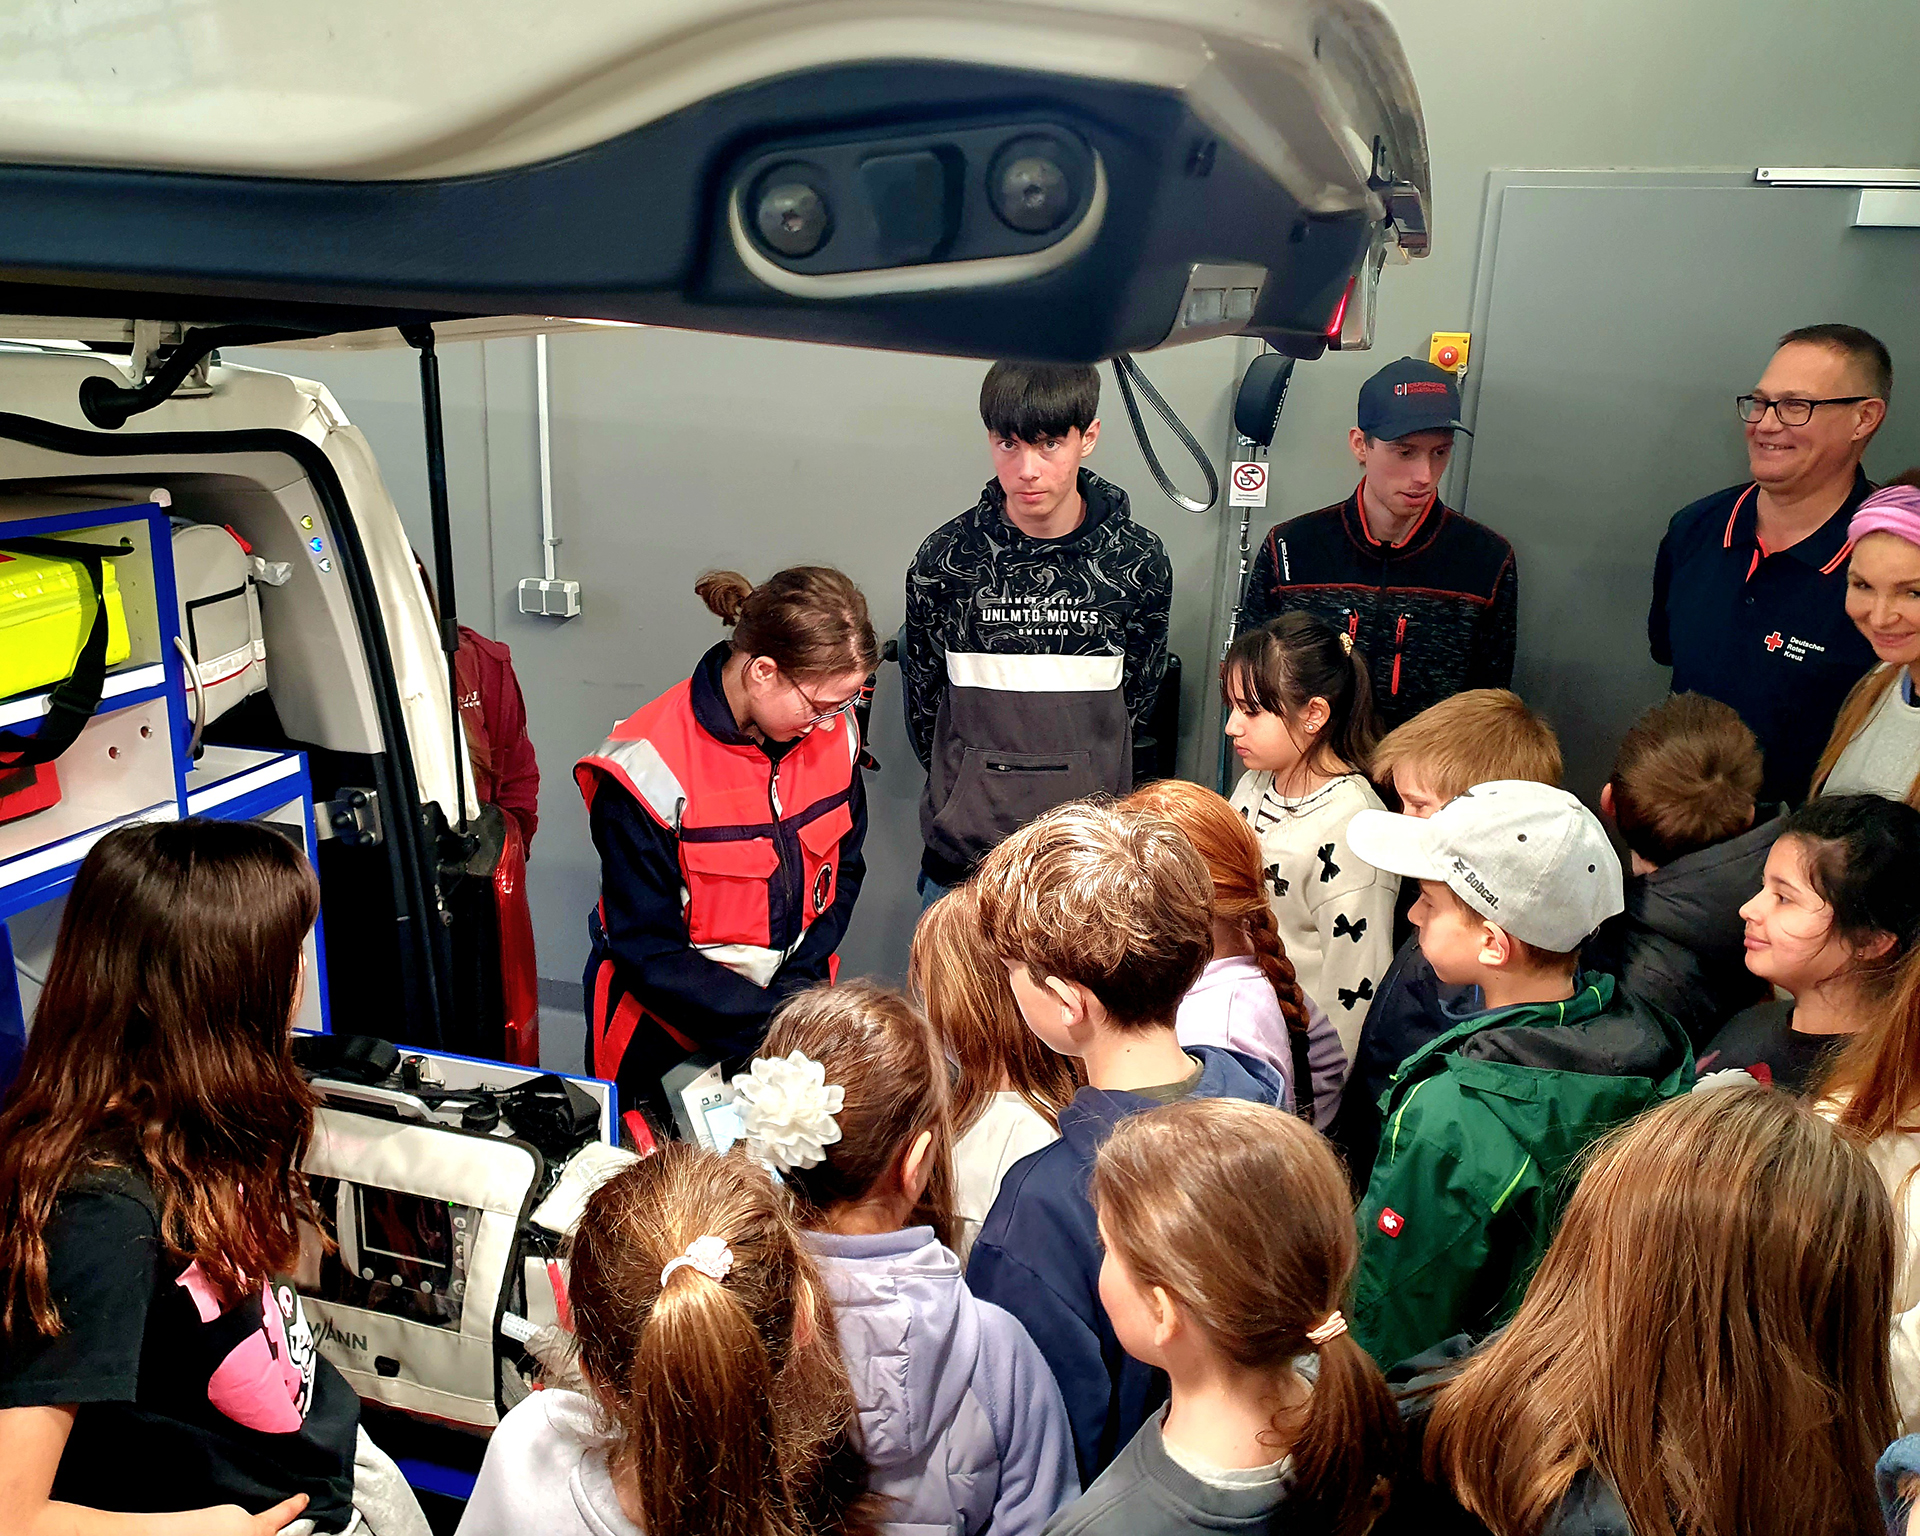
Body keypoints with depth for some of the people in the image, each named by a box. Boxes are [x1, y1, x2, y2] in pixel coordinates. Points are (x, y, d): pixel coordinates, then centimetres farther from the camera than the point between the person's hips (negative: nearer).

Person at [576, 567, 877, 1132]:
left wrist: (798, 987, -10)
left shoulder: (832, 732, -7)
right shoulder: (648, 767, -23)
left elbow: (843, 869, 5)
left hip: (790, 1004, 4)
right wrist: (770, 1026, -26)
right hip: (664, 1025, -4)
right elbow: (648, 951, -19)